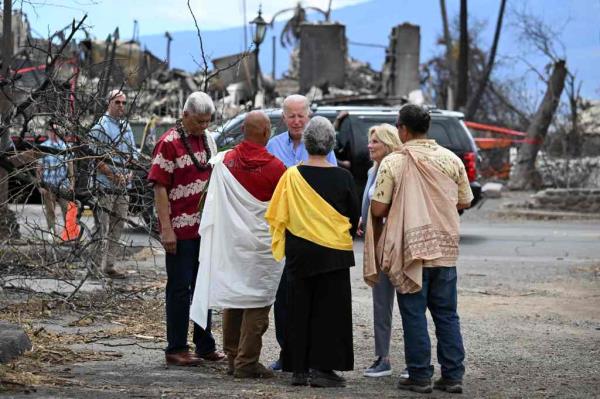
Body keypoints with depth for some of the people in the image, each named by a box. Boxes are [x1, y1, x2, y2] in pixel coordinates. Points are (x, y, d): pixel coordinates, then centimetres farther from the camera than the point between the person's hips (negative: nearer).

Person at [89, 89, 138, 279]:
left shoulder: (126, 126, 15)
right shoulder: (100, 127, -8)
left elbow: (133, 153, 20)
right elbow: (96, 158, -14)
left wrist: (129, 173, 3)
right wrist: (114, 176, -15)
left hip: (123, 186, 7)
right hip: (105, 185, -7)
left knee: (118, 225, 9)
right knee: (105, 226, -8)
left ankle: (109, 265, 15)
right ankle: (103, 265, -7)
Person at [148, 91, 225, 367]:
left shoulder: (208, 140, 12)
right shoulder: (169, 143, -11)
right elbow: (159, 188, -13)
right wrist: (166, 229, -18)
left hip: (206, 228, 7)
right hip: (180, 229, -7)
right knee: (180, 289, -1)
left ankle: (205, 346, 20)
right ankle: (176, 349, 5)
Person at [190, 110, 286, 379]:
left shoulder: (224, 161, 0)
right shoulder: (274, 167, -13)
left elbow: (214, 203, 8)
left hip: (230, 242, 5)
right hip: (261, 243, -5)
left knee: (232, 298, 13)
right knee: (257, 303, 0)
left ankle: (233, 357, 20)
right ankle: (247, 362, -1)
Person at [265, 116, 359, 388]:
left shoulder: (292, 176, -6)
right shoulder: (342, 177, -7)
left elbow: (278, 216, 0)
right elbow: (354, 216, 4)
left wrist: (281, 246, 17)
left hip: (299, 253, 1)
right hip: (334, 252, -1)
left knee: (300, 309, 9)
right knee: (329, 310, 5)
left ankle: (298, 369, 11)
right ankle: (322, 368, 1)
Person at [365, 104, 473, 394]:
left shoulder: (393, 163, -9)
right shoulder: (450, 159, 2)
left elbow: (378, 209, -9)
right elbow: (464, 202, 10)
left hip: (410, 248, -3)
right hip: (445, 248, 4)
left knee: (414, 314, 3)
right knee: (447, 315, 10)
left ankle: (420, 376, 4)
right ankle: (452, 376, 9)